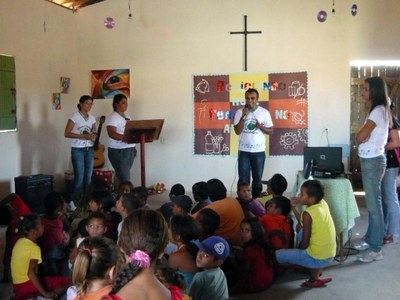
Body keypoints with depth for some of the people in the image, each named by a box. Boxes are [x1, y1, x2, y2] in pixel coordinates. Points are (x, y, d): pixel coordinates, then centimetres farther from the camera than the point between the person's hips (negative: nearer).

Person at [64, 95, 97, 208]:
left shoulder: (92, 118, 10)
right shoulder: (75, 117, -8)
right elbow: (66, 133, -12)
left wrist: (94, 136, -6)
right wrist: (84, 136, -20)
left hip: (89, 149, 6)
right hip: (77, 150, -5)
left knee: (88, 177, 6)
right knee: (79, 177, -7)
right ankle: (74, 202, 5)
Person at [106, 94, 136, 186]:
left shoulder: (127, 117, 16)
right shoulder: (112, 117, -9)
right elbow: (111, 134, -24)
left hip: (130, 150, 7)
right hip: (118, 151, -7)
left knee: (121, 177, 9)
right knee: (125, 179, -10)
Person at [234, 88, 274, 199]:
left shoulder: (264, 112, -1)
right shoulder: (240, 112, 0)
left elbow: (271, 130, 4)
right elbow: (237, 131, -8)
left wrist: (261, 127, -15)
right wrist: (243, 116, -18)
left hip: (259, 151, 0)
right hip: (244, 151, 0)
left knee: (257, 179, 9)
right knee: (243, 180, 1)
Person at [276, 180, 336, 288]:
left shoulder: (308, 213, -21)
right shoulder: (322, 203, 0)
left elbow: (304, 244, -17)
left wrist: (297, 248, 4)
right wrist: (294, 208, 6)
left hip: (318, 258, -7)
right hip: (329, 255, 7)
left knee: (277, 255, 0)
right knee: (301, 229, 26)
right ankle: (317, 269, 21)